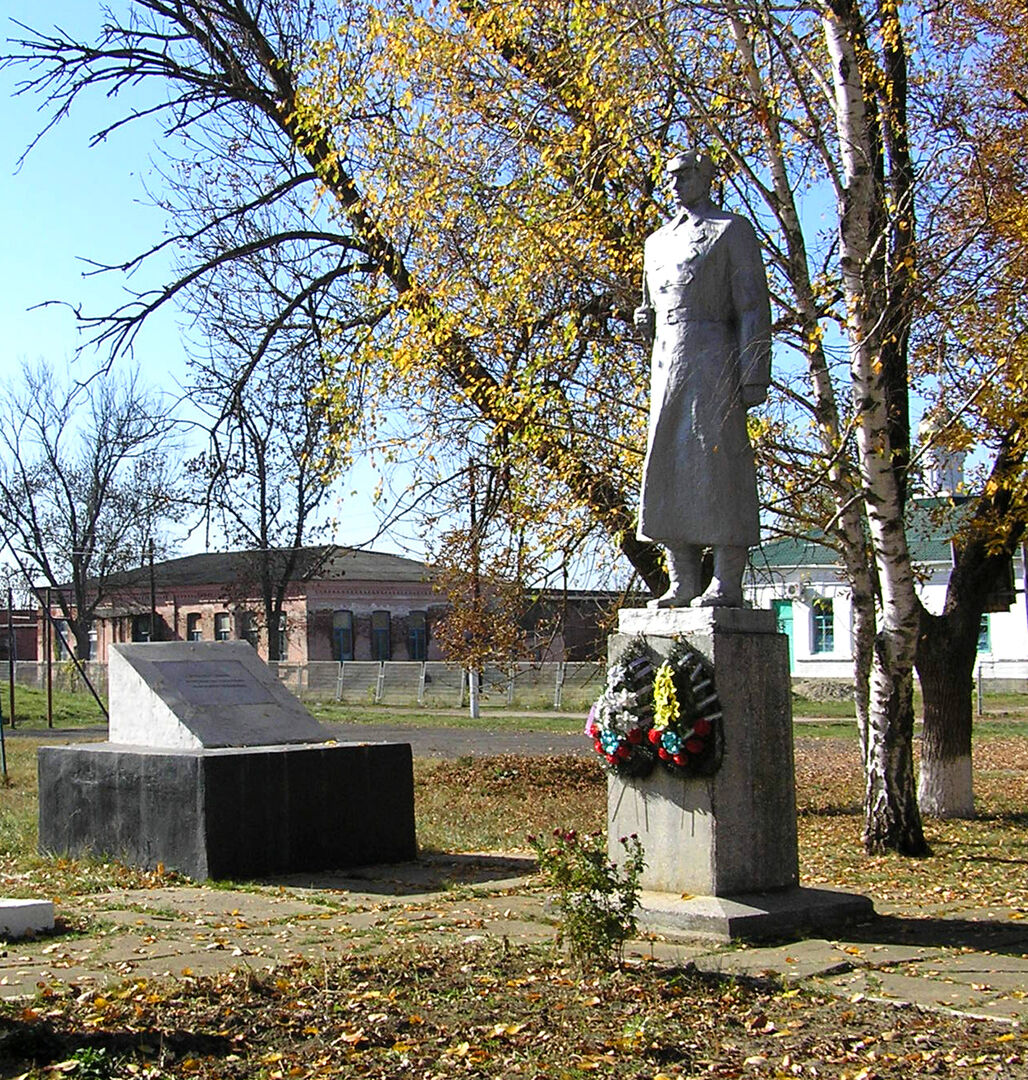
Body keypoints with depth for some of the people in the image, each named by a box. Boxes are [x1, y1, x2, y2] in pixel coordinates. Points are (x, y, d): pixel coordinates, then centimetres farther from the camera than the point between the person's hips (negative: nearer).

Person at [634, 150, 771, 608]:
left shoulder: (732, 230, 3)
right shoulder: (657, 241, 23)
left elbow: (753, 306, -5)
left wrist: (755, 375, -14)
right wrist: (644, 320, 7)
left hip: (712, 353, -7)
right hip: (665, 362, 7)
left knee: (718, 463, -9)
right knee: (667, 468, 2)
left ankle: (727, 583, -8)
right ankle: (683, 583, 7)